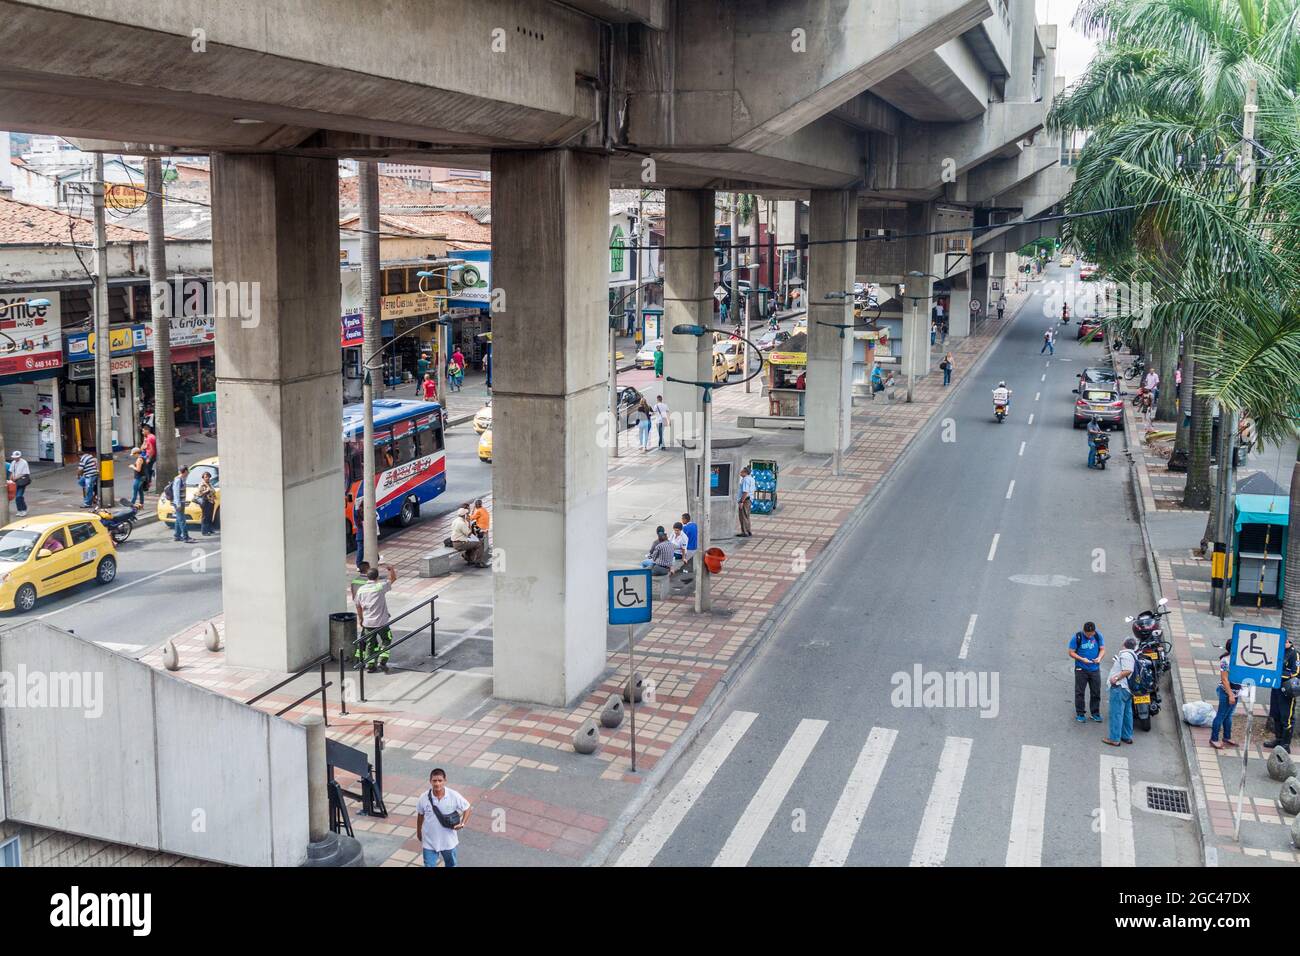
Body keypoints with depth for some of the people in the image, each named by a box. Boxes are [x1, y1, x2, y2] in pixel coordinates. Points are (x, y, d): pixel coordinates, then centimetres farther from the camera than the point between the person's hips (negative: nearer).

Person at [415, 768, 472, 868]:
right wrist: (418, 832, 13)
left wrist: (462, 823, -16)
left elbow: (467, 808, -3)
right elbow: (420, 816, 1)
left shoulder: (454, 796, -19)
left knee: (451, 864, 23)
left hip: (449, 841, 1)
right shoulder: (424, 798, -18)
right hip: (429, 842, -1)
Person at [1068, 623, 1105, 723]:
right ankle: (1079, 713, 13)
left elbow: (1102, 648, 6)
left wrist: (1099, 657, -15)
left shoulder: (1098, 636, -4)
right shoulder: (1077, 637, -12)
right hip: (1081, 669, -3)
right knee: (1079, 692, 3)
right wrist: (1082, 659, -22)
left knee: (1096, 692, 9)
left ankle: (1095, 713, 22)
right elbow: (1071, 653, -8)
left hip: (1095, 669, 3)